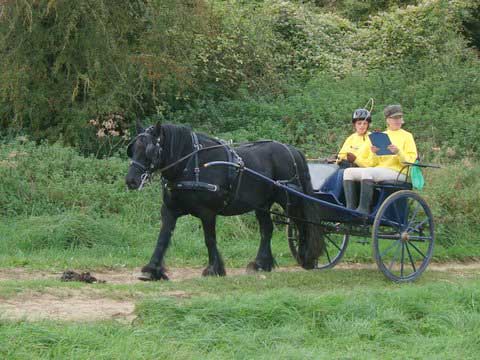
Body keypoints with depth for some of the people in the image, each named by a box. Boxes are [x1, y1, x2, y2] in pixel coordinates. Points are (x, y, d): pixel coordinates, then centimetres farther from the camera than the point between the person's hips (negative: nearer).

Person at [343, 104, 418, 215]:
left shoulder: (407, 136, 8)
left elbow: (410, 161, -3)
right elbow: (372, 163, 16)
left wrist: (398, 152, -19)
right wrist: (373, 154, -5)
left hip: (397, 172, -6)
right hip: (378, 170, 6)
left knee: (367, 172, -33)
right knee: (349, 172, -13)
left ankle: (364, 209, -34)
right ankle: (350, 208, -23)